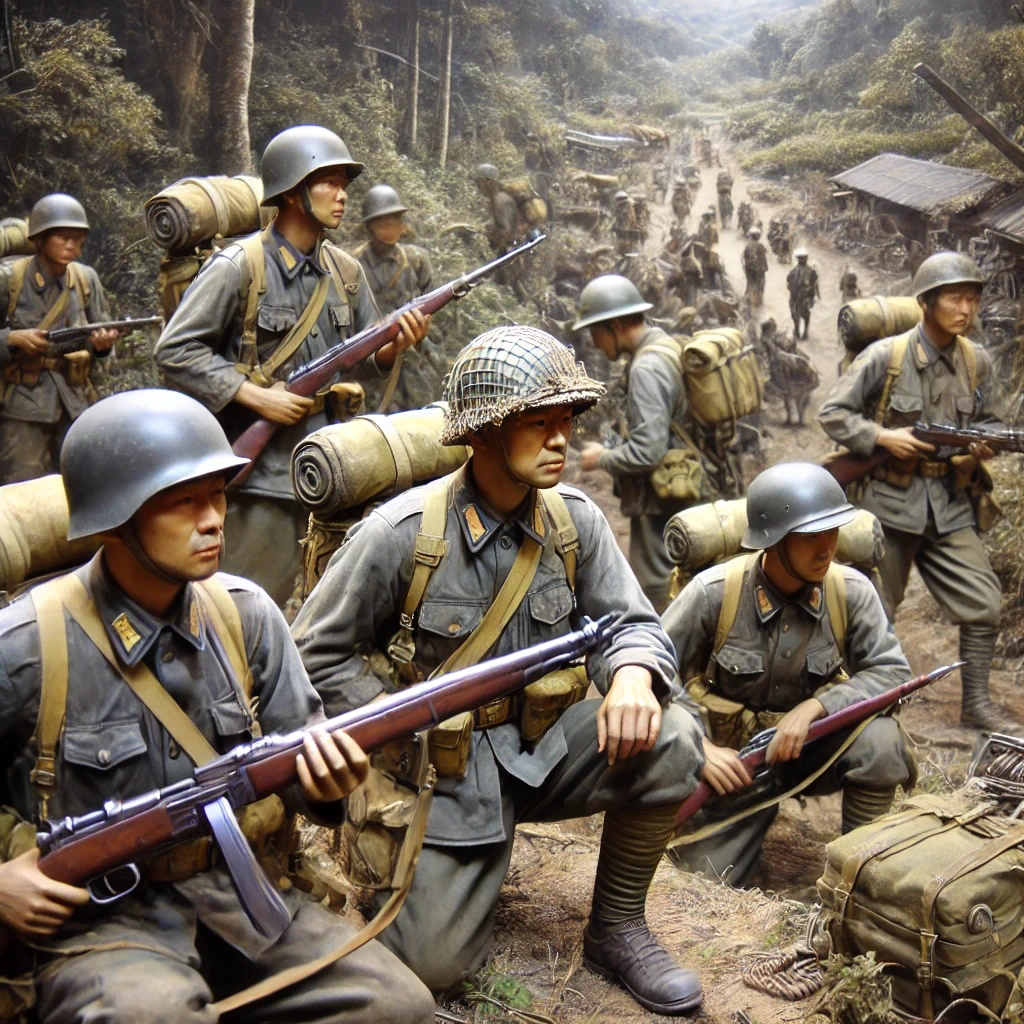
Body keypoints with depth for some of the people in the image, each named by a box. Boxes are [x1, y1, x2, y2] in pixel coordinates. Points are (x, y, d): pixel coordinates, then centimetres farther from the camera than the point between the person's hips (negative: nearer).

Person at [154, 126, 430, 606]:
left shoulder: (346, 272, 10)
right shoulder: (239, 267, -9)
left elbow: (363, 362, 16)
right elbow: (174, 350, -11)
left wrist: (396, 345, -6)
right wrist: (255, 396, -16)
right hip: (264, 465, -6)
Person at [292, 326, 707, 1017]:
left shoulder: (575, 522, -5)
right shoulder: (402, 533, -17)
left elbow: (630, 623, -2)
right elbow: (320, 652, -7)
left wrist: (633, 679, -26)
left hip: (543, 746, 4)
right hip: (443, 765, -3)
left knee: (668, 742, -22)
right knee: (434, 962, -12)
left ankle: (618, 928, 1)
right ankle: (457, 869, 25)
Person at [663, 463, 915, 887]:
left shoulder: (851, 591, -14)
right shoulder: (714, 592, -19)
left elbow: (892, 671, -16)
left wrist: (813, 707, -28)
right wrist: (699, 749, -21)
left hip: (815, 745, 1)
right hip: (735, 756, -1)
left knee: (880, 737, -30)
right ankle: (759, 811, 23)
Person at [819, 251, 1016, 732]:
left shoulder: (977, 361, 2)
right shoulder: (885, 356, -11)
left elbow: (989, 422, 15)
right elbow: (832, 413, -7)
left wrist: (982, 447, -8)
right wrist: (883, 437, -19)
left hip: (951, 505, 4)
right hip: (890, 501, -3)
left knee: (983, 605, -2)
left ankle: (976, 704, 14)